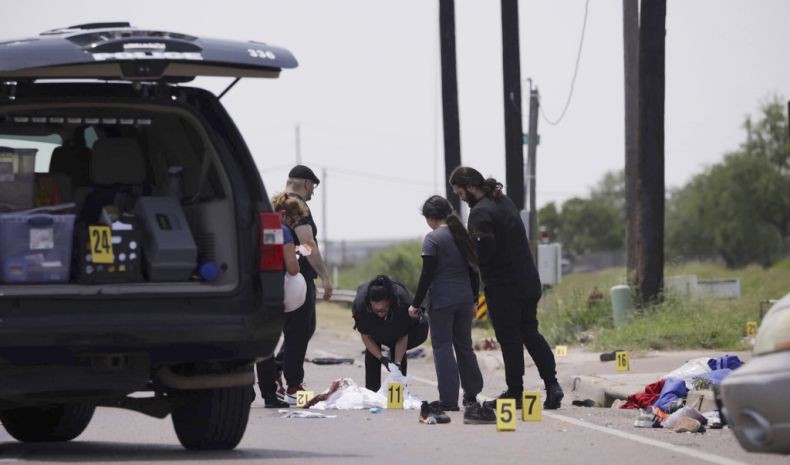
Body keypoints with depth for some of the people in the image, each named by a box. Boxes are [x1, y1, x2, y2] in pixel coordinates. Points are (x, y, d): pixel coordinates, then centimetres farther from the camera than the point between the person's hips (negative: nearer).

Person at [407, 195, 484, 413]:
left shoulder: (433, 239, -10)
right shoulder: (463, 236, 10)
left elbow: (427, 275, -13)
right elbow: (473, 271, 13)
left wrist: (416, 303, -7)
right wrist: (474, 300, 21)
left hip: (442, 301, -6)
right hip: (465, 298, 6)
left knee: (442, 347, -2)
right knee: (464, 345, 16)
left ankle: (449, 400, -5)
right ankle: (471, 395, 23)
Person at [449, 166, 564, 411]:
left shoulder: (480, 212, -17)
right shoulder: (505, 202, 13)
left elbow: (484, 249, -27)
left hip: (503, 286, -8)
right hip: (528, 279, 8)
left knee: (509, 339, 1)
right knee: (530, 333, 14)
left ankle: (515, 392, 6)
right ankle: (552, 384, 5)